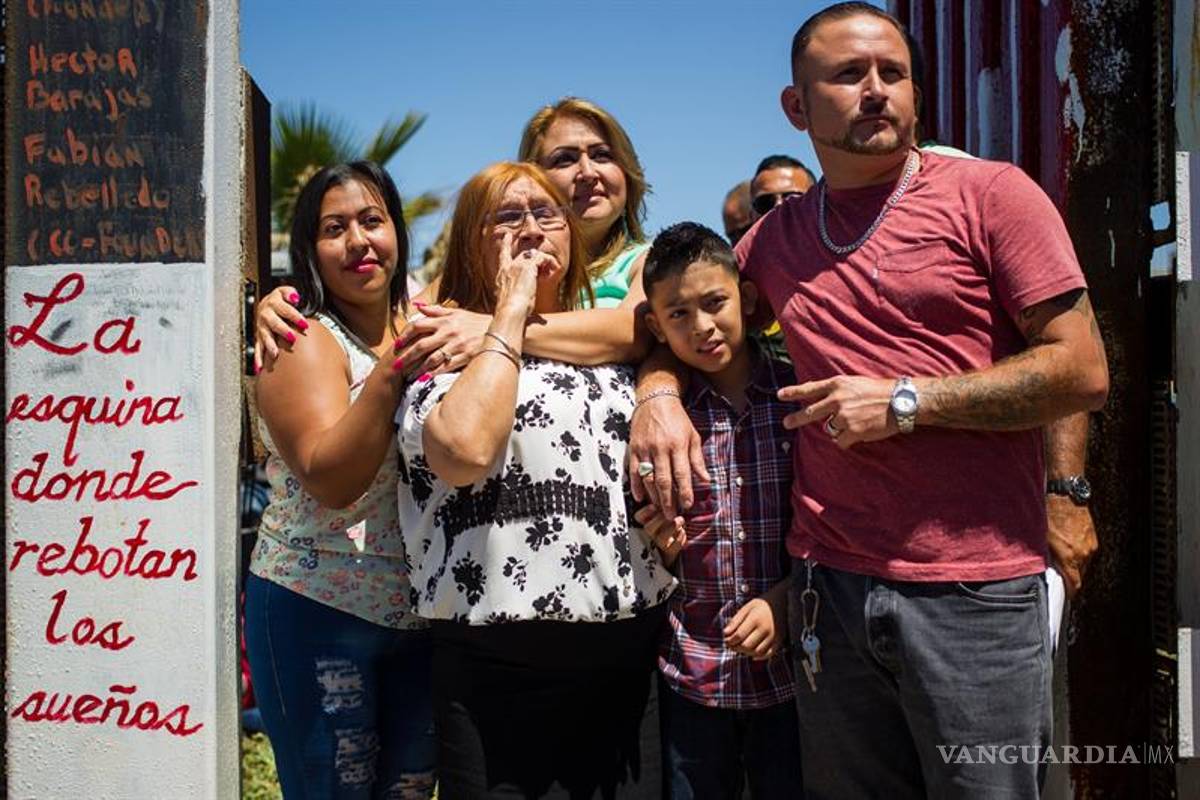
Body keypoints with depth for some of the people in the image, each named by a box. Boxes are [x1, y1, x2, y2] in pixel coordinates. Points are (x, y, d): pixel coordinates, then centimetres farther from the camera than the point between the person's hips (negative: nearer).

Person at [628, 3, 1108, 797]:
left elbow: (1083, 371, -7)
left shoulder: (991, 193, -2)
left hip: (976, 591, -3)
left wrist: (905, 401, -12)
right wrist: (658, 392, 1)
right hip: (832, 584, 4)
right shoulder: (774, 238, 11)